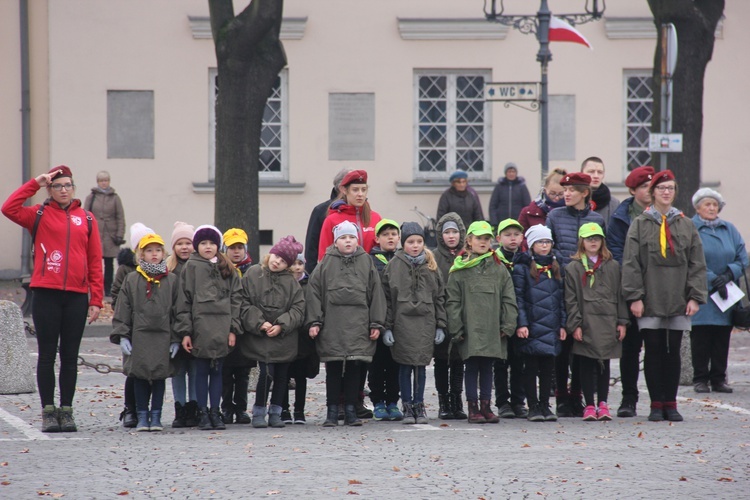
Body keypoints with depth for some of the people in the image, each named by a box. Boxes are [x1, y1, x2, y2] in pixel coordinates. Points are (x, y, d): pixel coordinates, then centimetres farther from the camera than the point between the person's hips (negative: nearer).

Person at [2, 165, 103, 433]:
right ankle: (48, 411, 6)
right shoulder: (39, 215, 5)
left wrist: (96, 300, 2)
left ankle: (66, 411, 12)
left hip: (77, 297, 2)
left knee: (70, 356, 6)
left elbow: (95, 261, 8)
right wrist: (35, 183, -9)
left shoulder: (86, 219, 10)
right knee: (47, 355, 2)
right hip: (46, 295, -1)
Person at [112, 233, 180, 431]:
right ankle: (142, 416, 9)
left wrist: (176, 339, 1)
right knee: (139, 376, 2)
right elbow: (123, 310, 5)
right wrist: (122, 335, -2)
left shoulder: (171, 280, 6)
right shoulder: (132, 280, 5)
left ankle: (156, 416, 12)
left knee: (160, 376, 4)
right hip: (139, 336, 0)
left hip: (163, 336, 0)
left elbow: (177, 310, 7)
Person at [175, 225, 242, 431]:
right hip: (200, 327, -3)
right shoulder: (191, 267, 3)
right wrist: (185, 331, -7)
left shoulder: (227, 269, 11)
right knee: (202, 371, 2)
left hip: (222, 328, 3)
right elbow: (184, 300, 0)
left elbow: (236, 298, 10)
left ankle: (215, 412, 13)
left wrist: (233, 329, 1)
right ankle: (202, 414, 7)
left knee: (217, 371, 8)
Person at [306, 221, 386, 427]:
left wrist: (376, 323, 4)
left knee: (354, 369, 4)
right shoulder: (326, 263, 4)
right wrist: (314, 321, -4)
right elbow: (313, 293, 3)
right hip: (332, 327, -1)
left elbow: (376, 293, 9)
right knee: (333, 371, 3)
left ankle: (351, 410, 12)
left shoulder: (366, 262, 8)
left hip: (358, 326, 1)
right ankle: (332, 412, 8)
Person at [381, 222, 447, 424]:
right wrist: (387, 327, -5)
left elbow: (440, 296, 11)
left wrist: (440, 326, 6)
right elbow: (386, 298, 1)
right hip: (402, 322, -2)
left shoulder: (431, 265, 9)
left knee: (421, 365, 4)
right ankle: (407, 407, 8)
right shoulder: (394, 265, 2)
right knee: (405, 366, 1)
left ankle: (419, 405, 13)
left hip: (426, 324, 2)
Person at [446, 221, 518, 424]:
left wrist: (508, 326, 0)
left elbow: (509, 300, 9)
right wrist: (456, 329, -6)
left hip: (493, 330, 2)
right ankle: (473, 407, 5)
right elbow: (453, 302, 1)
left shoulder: (499, 269, 10)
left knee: (487, 368, 8)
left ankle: (486, 406, 14)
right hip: (470, 330, -2)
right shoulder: (459, 270, 3)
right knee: (471, 367, -1)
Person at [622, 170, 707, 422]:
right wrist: (635, 296, -9)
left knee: (673, 352, 5)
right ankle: (656, 404, 6)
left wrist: (695, 297, -1)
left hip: (678, 301, 2)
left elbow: (697, 264, 7)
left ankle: (671, 404, 11)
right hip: (650, 301, -2)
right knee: (653, 351, 1)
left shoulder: (686, 225, 8)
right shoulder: (640, 224, 2)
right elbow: (631, 263, -2)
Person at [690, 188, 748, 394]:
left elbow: (742, 259, 10)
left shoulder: (729, 230, 14)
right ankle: (700, 379, 4)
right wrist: (712, 280, -16)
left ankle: (719, 378, 10)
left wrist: (728, 274, -8)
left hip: (726, 298, 4)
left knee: (722, 339, 3)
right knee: (700, 338, -3)